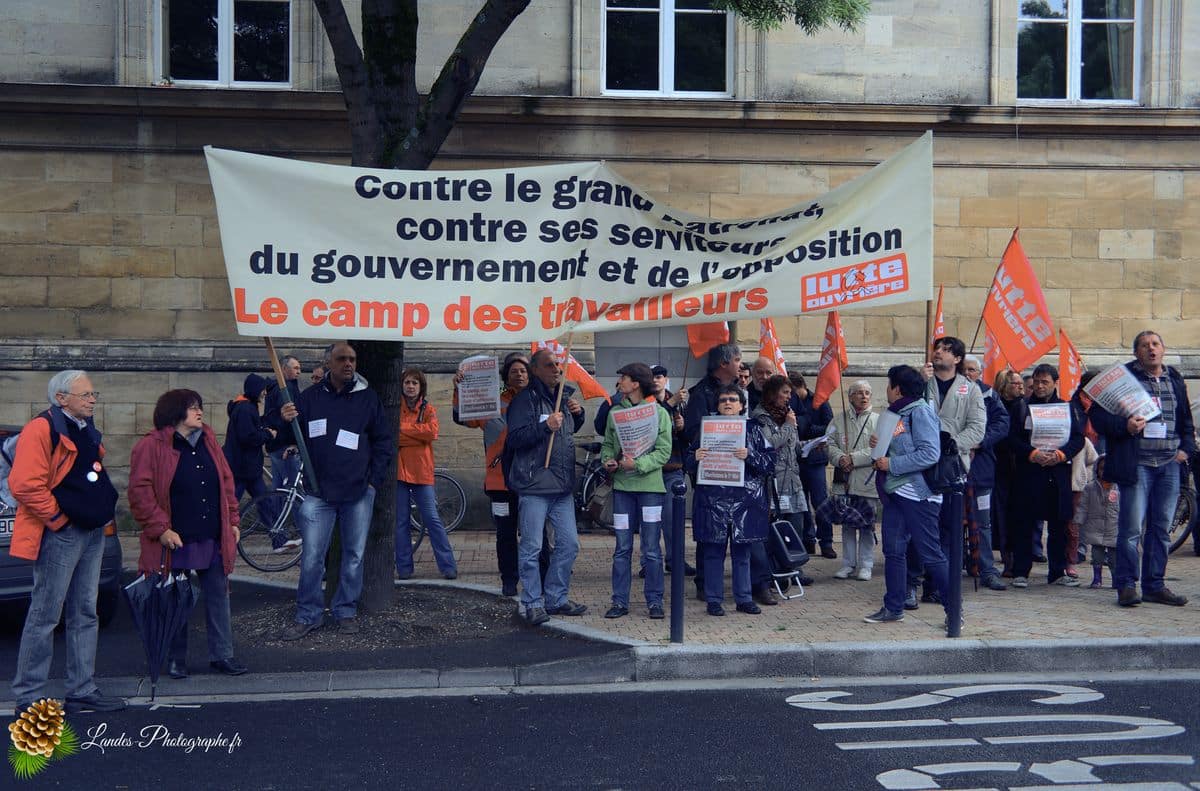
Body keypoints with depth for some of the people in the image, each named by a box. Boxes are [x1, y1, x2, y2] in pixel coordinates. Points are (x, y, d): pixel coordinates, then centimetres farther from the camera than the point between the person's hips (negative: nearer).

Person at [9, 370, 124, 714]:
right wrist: (57, 516, -16)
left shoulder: (86, 430, 16)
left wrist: (105, 510, 14)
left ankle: (83, 691, 20)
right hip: (61, 535, -9)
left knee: (85, 614, 12)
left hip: (93, 533, 9)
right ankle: (29, 696, 5)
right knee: (45, 617, -3)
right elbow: (24, 484, -22)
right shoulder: (42, 429, -12)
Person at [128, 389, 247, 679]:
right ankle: (175, 659, 20)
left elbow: (226, 480, 15)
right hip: (175, 541, -5)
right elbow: (140, 492, -12)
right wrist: (161, 529, -15)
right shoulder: (151, 446, -9)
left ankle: (222, 654, 17)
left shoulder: (208, 440, 10)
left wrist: (232, 521, 12)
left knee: (218, 596, 8)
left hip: (213, 540, 5)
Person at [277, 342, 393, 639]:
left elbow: (383, 441, 8)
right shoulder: (311, 397, 5)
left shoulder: (368, 398, 5)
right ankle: (308, 615, 11)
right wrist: (286, 421, -14)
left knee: (354, 555, 8)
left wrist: (375, 480, 1)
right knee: (312, 556, -1)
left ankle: (346, 611, 21)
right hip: (319, 491, -1)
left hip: (358, 492, 1)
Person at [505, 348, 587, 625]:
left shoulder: (564, 396, 15)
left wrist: (578, 414, 10)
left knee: (569, 544, 9)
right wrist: (546, 426, -25)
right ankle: (533, 604, 7)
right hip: (534, 485, -7)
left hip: (563, 486, 7)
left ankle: (556, 598, 22)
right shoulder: (525, 399, -8)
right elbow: (514, 438, -17)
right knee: (531, 548, -3)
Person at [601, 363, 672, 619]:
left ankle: (654, 601, 12)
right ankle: (620, 601, 14)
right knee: (622, 548, 7)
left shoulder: (659, 413, -2)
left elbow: (664, 452, -7)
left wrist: (638, 464, -19)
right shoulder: (615, 412, 8)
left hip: (650, 485, -3)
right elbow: (607, 444, 14)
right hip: (621, 485, 3)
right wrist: (607, 460, -7)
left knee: (651, 549, 2)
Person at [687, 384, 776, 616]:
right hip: (712, 499, 0)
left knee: (742, 552, 8)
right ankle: (713, 600, 11)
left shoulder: (753, 429, 6)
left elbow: (771, 461, -1)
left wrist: (749, 456, -18)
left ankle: (744, 599, 18)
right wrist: (696, 458, -11)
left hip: (744, 499, 0)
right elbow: (690, 464, 11)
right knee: (713, 551, 3)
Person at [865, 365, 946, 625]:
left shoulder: (921, 412, -13)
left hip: (917, 494, -9)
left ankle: (953, 609, 6)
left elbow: (930, 454, -22)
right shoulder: (897, 413, 15)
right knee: (893, 550, 10)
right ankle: (893, 608, 17)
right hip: (895, 492, 9)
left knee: (931, 553, -4)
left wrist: (891, 464, -19)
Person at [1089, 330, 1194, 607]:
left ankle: (1154, 586, 16)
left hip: (1169, 463, 5)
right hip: (1137, 464, -5)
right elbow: (1098, 415, -6)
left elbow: (1186, 419, 24)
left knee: (1161, 528, 9)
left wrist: (1186, 448, 10)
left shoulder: (1175, 379, 16)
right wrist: (1124, 426, -20)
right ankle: (1126, 586, 1)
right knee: (1131, 528, -6)